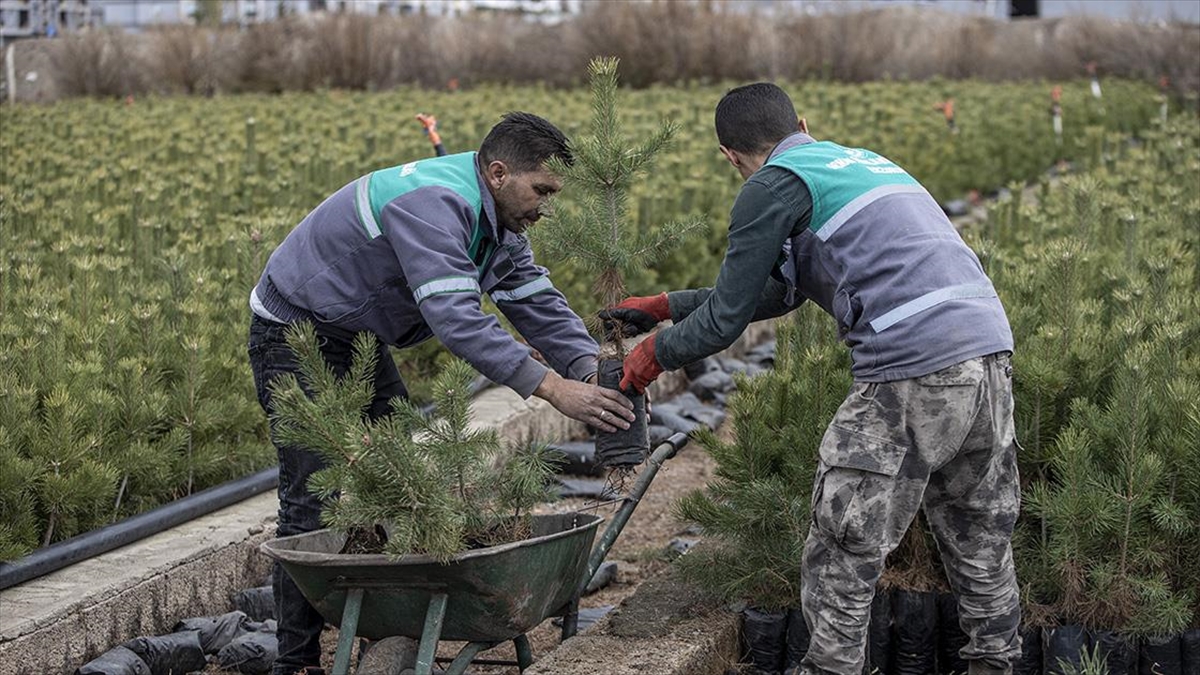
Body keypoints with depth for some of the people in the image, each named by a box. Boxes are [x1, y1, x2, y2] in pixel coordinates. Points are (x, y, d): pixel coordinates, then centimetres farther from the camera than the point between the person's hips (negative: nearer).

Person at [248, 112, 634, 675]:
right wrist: (552, 388, -44)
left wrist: (591, 370, -17)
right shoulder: (433, 205, -32)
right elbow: (457, 317, -41)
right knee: (314, 501, -13)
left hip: (358, 341, 10)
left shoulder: (498, 221, 1)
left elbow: (536, 301, 0)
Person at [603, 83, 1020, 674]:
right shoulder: (861, 161, 28)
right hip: (990, 355, 9)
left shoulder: (774, 186, 2)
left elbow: (727, 319, 3)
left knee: (842, 556, 3)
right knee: (979, 539, 19)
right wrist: (665, 306, 37)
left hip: (914, 371, -8)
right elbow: (777, 292, 34)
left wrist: (656, 353, 22)